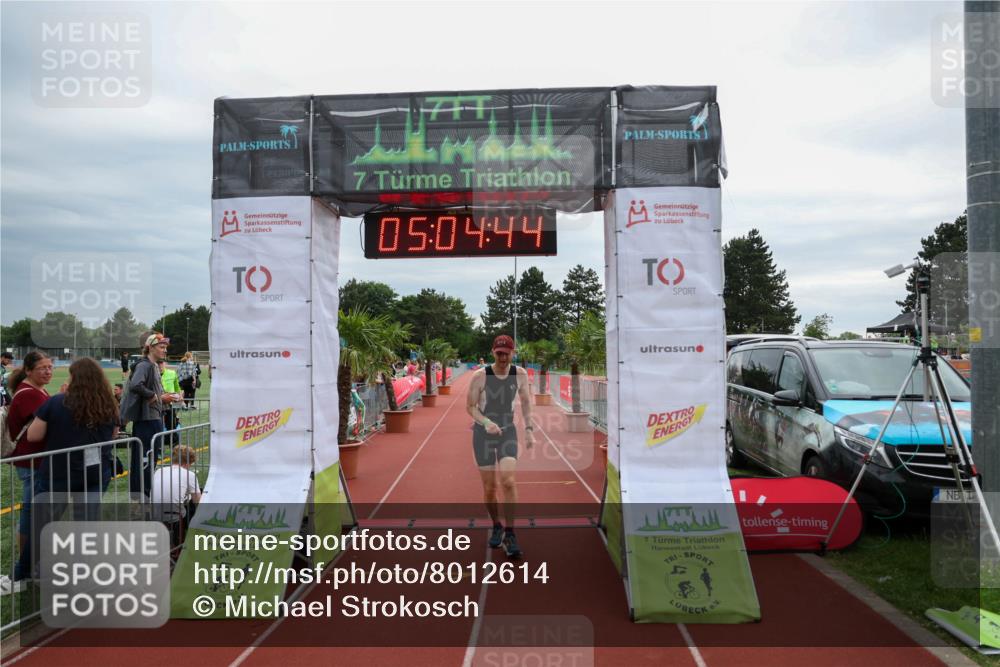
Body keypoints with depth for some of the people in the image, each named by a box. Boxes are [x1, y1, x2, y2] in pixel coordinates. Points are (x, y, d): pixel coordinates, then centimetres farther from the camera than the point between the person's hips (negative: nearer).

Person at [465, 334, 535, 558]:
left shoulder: (519, 374, -6)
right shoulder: (480, 376, -13)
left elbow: (525, 401, 9)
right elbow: (470, 407, -6)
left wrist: (529, 429, 4)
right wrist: (486, 422, -24)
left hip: (508, 432, 1)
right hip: (483, 433, -1)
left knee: (509, 481, -17)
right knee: (489, 487, 5)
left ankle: (509, 534, -5)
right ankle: (496, 527, 30)